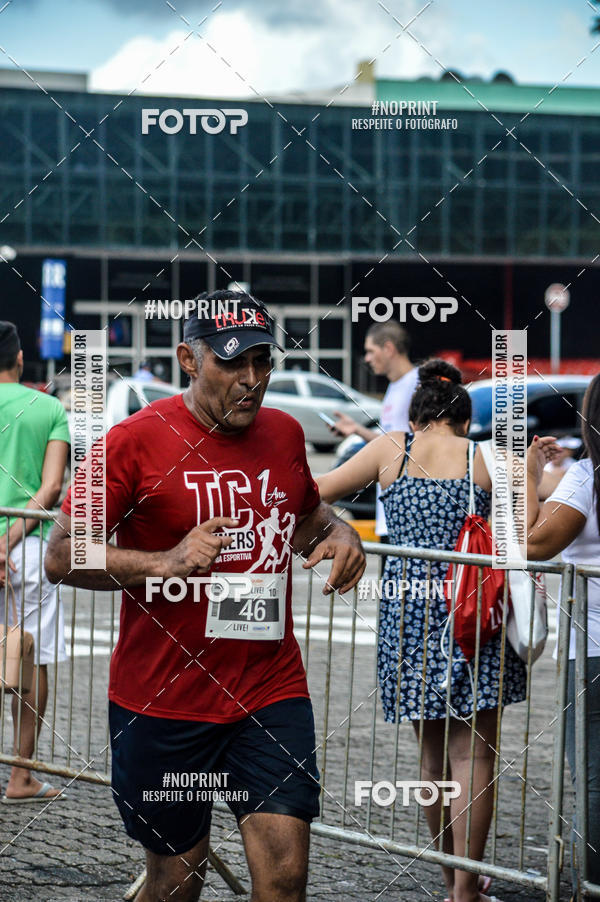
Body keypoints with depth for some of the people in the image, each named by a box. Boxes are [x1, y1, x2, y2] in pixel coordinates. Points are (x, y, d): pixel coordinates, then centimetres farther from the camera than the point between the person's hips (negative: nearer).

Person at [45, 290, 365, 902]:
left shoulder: (284, 433, 7)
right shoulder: (136, 440, -9)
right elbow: (61, 557, -9)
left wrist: (337, 532, 4)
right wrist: (164, 565, -23)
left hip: (272, 691, 3)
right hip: (161, 702, -3)